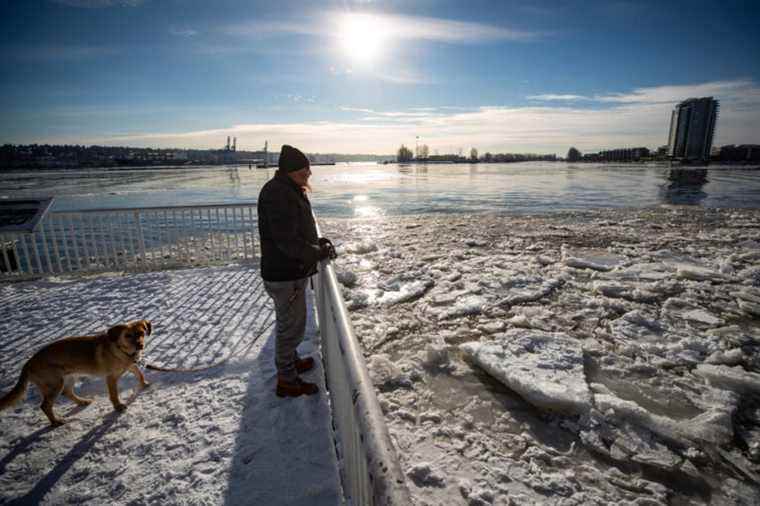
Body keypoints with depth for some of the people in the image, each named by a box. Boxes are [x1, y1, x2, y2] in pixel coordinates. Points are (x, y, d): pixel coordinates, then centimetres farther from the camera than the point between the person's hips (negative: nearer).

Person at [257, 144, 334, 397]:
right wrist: (318, 253, -16)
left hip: (292, 271, 10)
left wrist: (317, 241, 6)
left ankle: (290, 361, 45)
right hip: (285, 275, -10)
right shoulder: (278, 194, -23)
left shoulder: (289, 190, 11)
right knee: (291, 326, 4)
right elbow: (287, 241, -27)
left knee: (289, 322, 25)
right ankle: (287, 381, 21)